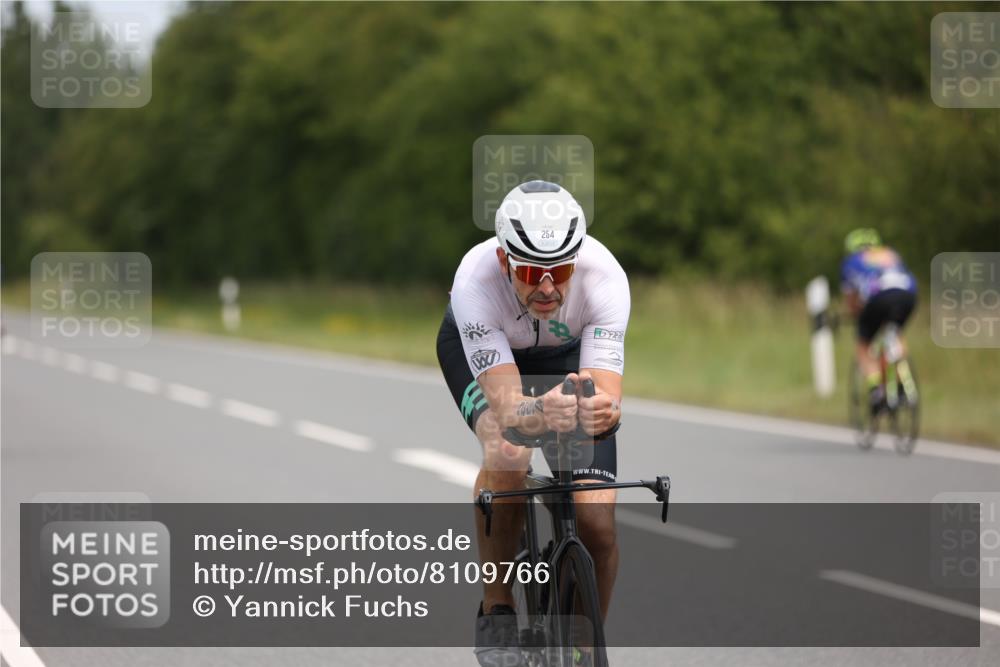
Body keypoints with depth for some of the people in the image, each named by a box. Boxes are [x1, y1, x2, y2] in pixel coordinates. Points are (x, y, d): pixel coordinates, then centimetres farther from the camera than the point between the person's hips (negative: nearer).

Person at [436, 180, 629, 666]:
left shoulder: (604, 276, -37)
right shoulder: (476, 280, -40)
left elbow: (609, 397, -42)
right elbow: (507, 407, -45)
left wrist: (601, 409, -66)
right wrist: (539, 415, -67)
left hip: (568, 352, 1)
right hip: (477, 348, -1)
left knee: (597, 523, -14)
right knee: (507, 453, -34)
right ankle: (496, 615, -15)